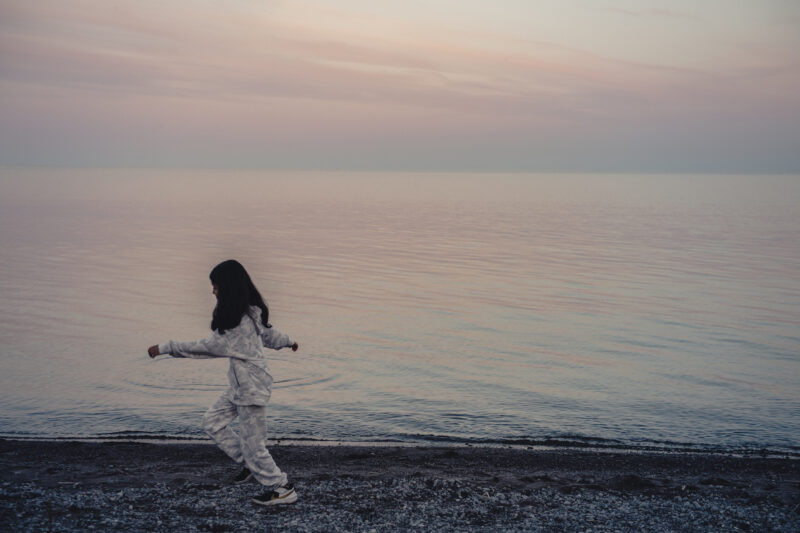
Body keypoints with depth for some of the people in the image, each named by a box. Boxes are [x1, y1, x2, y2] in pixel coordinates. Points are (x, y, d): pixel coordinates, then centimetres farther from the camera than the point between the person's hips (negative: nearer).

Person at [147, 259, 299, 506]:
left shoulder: (240, 323, -25)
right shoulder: (250, 312, 4)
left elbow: (208, 347, -24)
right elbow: (268, 334, 20)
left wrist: (165, 348, -19)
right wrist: (288, 341, 42)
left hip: (252, 387, -10)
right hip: (240, 385, 10)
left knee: (253, 443, 1)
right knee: (212, 422, 14)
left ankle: (282, 490, 15)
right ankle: (249, 462, 22)